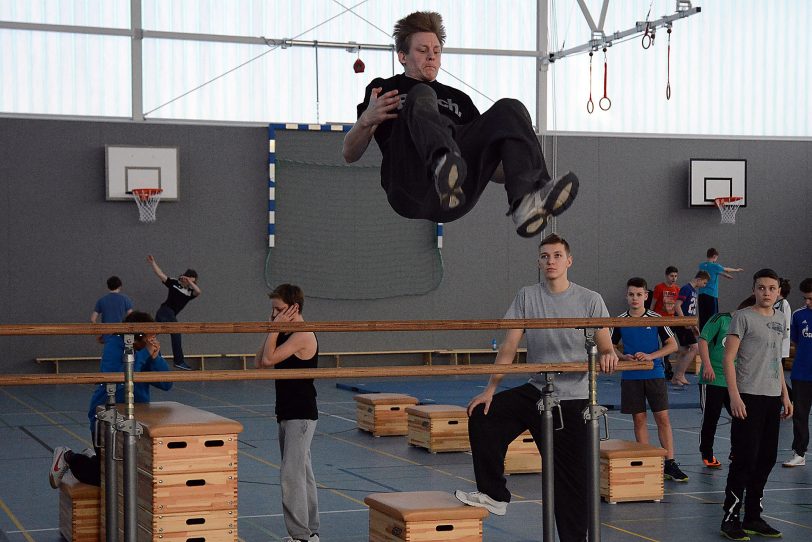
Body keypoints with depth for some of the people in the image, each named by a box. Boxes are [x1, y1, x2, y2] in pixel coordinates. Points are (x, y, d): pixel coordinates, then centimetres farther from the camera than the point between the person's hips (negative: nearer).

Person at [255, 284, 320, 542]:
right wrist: (272, 329, 6)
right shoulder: (286, 335, 12)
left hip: (301, 416, -10)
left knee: (291, 475, -13)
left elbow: (268, 359, -24)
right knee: (303, 474, 14)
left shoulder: (303, 336, -16)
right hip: (288, 414, 10)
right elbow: (260, 363, 9)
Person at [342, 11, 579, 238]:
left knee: (509, 109, -14)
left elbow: (494, 170, 32)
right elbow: (349, 155, 15)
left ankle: (526, 201, -42)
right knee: (421, 96, -24)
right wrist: (367, 120, -6)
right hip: (410, 194, -3)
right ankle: (444, 165, -59)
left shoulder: (458, 98, 38)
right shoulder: (384, 88, 28)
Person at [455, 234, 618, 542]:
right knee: (482, 417, -12)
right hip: (535, 392, 3)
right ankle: (494, 495, 1)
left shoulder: (590, 300, -3)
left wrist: (608, 356, -29)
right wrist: (490, 390, -7)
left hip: (573, 399, -3)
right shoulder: (527, 297, 3)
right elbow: (508, 348, 0)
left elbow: (605, 348, -3)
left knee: (573, 477, 0)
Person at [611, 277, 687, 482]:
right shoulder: (620, 321, 3)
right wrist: (623, 357, -8)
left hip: (655, 375, -1)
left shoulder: (656, 319, -1)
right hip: (631, 377, 1)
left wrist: (650, 356, -13)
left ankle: (669, 464, 0)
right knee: (639, 420, 5)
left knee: (663, 418, -4)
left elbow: (672, 345, 0)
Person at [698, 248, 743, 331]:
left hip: (701, 295, 6)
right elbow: (726, 270, 12)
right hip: (711, 295, -6)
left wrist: (725, 275, 43)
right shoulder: (714, 266, -7)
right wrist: (736, 270, 32)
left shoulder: (701, 265, 11)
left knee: (702, 318, 5)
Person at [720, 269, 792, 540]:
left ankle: (753, 517, 19)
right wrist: (734, 396, -17)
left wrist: (785, 395, 17)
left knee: (766, 459, 10)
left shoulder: (779, 321, 15)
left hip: (772, 398, 7)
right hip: (749, 397, -7)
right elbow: (728, 358, -10)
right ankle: (730, 518, 1)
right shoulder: (743, 317, -6)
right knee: (745, 459, -7)